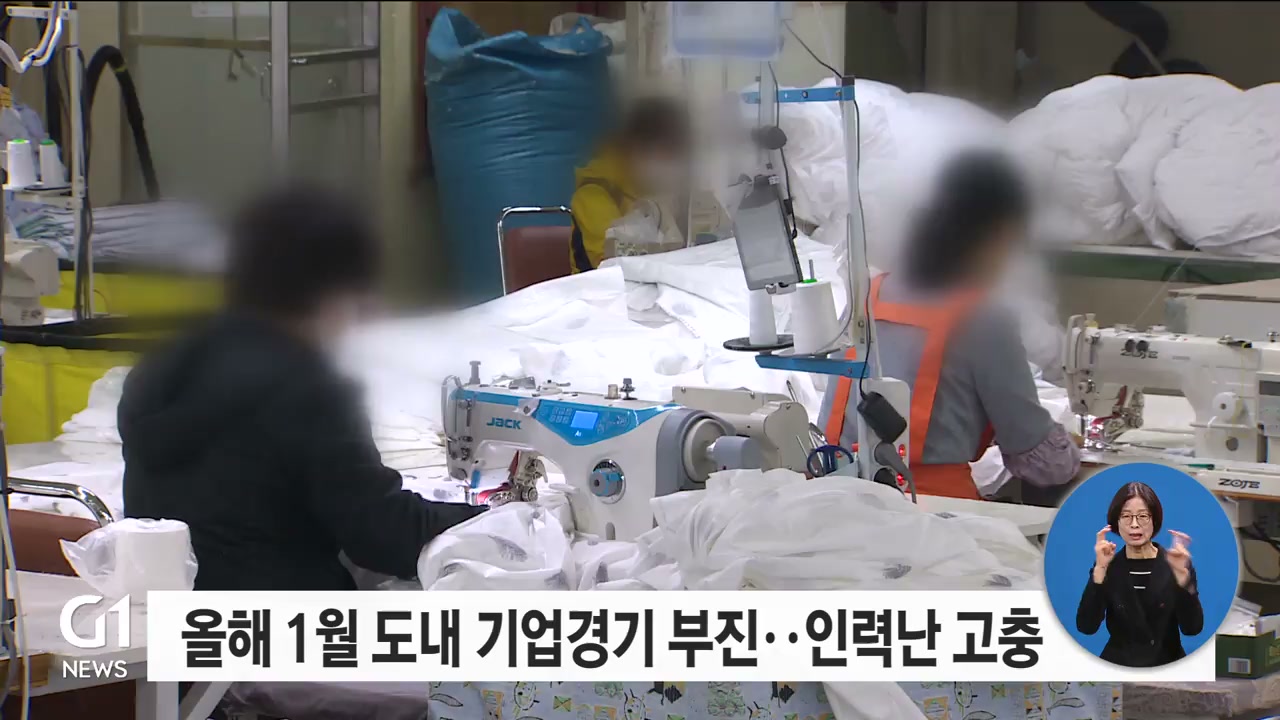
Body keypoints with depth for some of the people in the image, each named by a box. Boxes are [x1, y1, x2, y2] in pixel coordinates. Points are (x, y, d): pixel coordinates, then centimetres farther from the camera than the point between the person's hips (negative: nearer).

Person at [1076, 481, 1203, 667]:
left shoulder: (1174, 564, -1)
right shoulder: (1108, 566, 1)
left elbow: (1192, 628, -12)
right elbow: (1086, 627, -12)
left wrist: (1181, 573, -22)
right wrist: (1100, 568, -19)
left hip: (1167, 666, 0)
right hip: (1117, 666, 0)